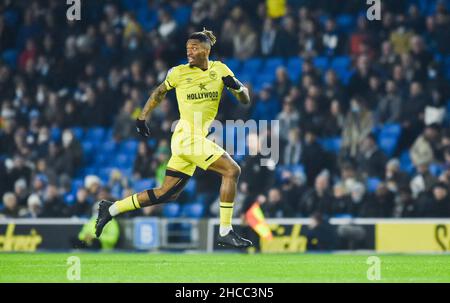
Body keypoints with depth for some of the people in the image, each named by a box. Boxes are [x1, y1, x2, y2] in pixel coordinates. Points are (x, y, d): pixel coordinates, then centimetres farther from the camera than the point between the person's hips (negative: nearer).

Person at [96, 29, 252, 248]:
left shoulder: (219, 70, 6)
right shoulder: (178, 73, -2)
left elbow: (245, 100, 6)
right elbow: (159, 93, 16)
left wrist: (237, 87, -14)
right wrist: (142, 117, 15)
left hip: (198, 139, 5)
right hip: (188, 137, -5)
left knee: (167, 194, 9)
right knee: (232, 170, -17)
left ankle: (111, 209, 20)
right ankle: (225, 232, -14)